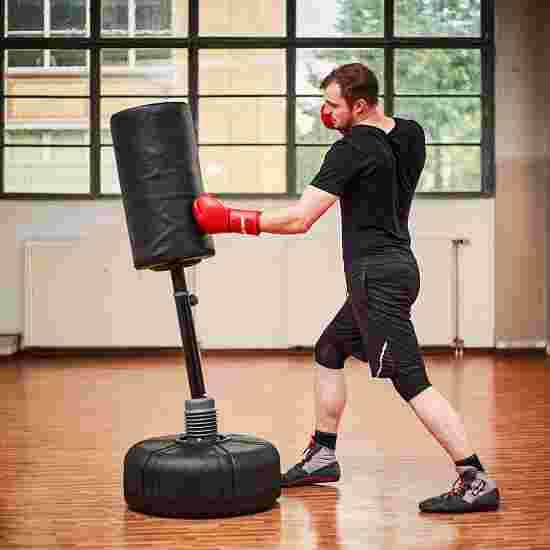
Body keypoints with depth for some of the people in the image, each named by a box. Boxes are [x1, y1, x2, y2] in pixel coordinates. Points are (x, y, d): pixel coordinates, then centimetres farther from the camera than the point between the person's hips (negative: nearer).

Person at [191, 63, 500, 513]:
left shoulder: (351, 151, -15)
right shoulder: (411, 134, 9)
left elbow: (299, 219, -19)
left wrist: (230, 220, -10)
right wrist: (345, 126, 16)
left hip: (377, 275, -10)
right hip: (395, 265, 10)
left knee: (412, 382, -11)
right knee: (328, 352, 21)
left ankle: (477, 482, -11)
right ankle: (322, 457, 29)